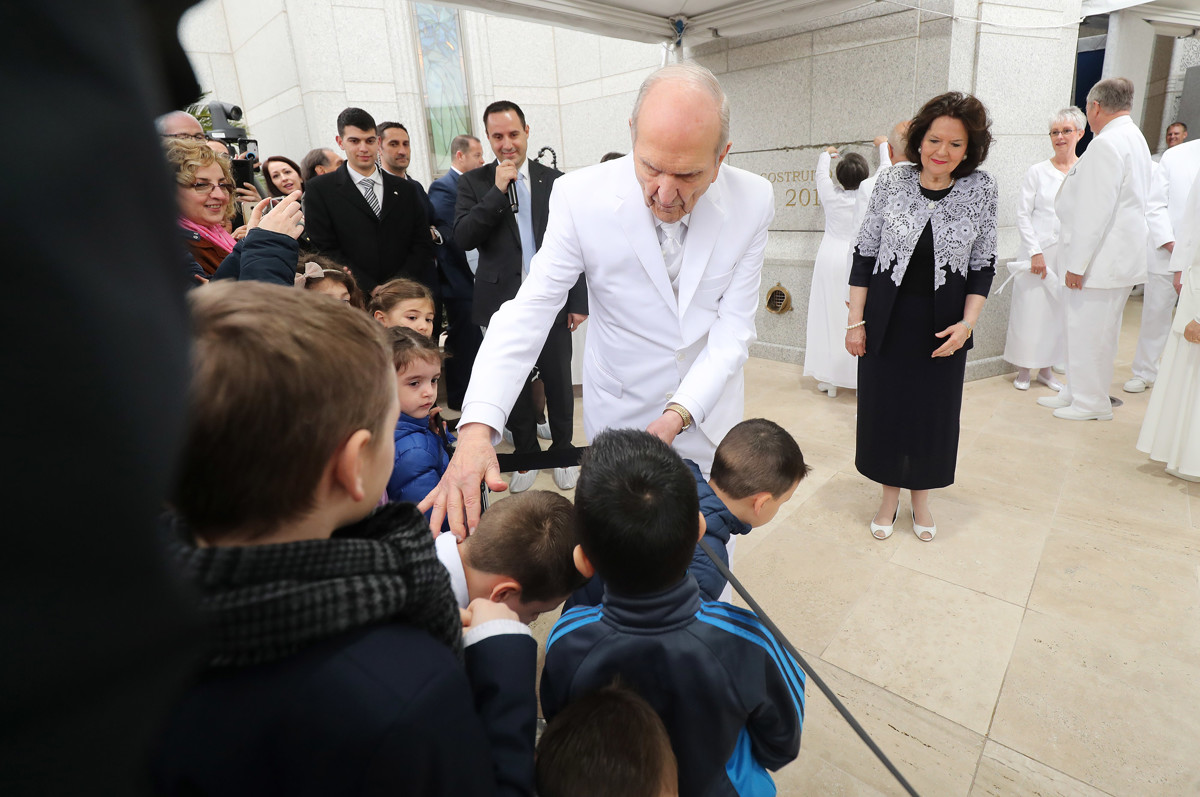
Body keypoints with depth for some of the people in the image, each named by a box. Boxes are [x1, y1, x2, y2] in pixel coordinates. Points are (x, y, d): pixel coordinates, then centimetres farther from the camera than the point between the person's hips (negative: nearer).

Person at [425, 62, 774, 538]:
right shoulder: (581, 196, -21)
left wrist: (680, 412, -26)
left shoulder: (753, 201, -15)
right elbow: (528, 311, -22)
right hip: (620, 410, -1)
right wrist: (476, 426, -35)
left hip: (707, 406, 2)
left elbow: (734, 327, -12)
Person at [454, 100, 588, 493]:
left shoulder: (555, 181, 4)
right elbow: (463, 237, -10)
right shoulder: (474, 182, 3)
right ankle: (527, 455, 29)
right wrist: (498, 190, -15)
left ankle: (562, 451, 29)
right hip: (503, 304, 0)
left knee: (558, 381, 9)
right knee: (513, 384, 11)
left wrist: (579, 302, 1)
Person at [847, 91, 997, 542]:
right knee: (884, 409, 8)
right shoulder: (892, 182, -5)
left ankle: (921, 498, 34)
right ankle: (890, 496, 30)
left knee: (934, 413, 11)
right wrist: (856, 321, -5)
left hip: (943, 327, 1)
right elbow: (864, 254, -2)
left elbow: (983, 265, 2)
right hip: (887, 321, 0)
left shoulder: (982, 190, -3)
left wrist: (968, 323, -10)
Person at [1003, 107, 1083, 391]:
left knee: (1059, 309, 7)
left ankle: (1046, 369, 21)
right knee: (1031, 306, 0)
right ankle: (1024, 369, 14)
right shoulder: (1037, 171, 0)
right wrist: (1035, 252, -9)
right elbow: (1023, 214, -2)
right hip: (1038, 252, -2)